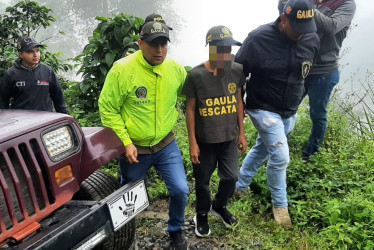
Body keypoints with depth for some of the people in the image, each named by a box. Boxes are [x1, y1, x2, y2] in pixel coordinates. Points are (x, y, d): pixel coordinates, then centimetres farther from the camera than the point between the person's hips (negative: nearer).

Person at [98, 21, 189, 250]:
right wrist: (125, 142, -15)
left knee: (181, 190, -2)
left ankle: (176, 230, 29)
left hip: (166, 145, 3)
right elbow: (108, 109, -13)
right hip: (134, 148, -2)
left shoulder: (176, 69, -6)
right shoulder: (122, 69, -18)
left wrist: (174, 115, 8)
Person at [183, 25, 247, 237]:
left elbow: (238, 101, 5)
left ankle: (220, 206, 43)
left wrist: (241, 133, 8)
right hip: (205, 139, -3)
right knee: (203, 181, 13)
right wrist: (192, 142, -9)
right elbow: (190, 108, -9)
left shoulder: (237, 71, -6)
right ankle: (202, 215, 40)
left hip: (229, 137, 3)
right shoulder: (196, 75, -17)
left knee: (231, 177, 12)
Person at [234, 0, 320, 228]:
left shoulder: (312, 39, -4)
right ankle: (280, 205, 17)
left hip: (290, 112, 6)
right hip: (265, 110, -5)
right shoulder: (259, 39, -20)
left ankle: (241, 186, 40)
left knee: (262, 149, 18)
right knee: (280, 157, -7)